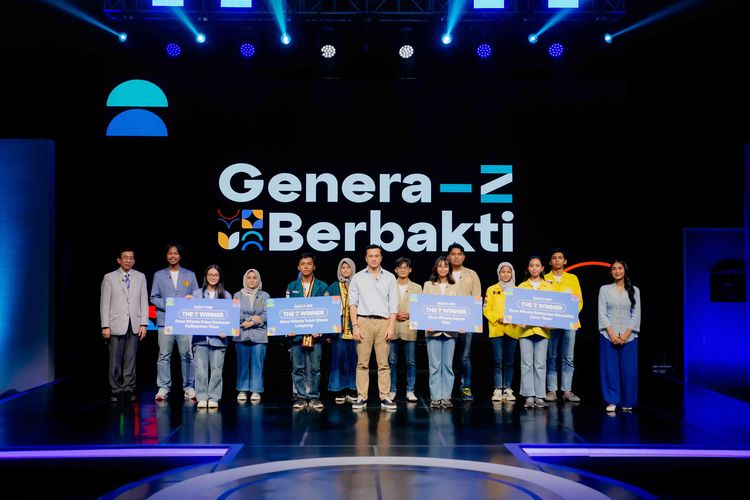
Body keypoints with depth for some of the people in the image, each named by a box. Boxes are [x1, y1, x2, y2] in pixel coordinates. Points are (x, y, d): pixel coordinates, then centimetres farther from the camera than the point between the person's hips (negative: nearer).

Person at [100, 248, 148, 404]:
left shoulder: (140, 277, 11)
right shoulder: (109, 278, 5)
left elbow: (144, 302, 8)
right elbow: (104, 303, 2)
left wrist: (143, 324, 0)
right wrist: (105, 326, -5)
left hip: (134, 326, 2)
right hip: (116, 325, -2)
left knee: (130, 360, 3)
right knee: (115, 361, -1)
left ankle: (129, 390, 9)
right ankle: (116, 391, 8)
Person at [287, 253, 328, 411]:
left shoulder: (322, 287, 7)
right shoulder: (292, 287, 11)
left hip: (315, 332, -1)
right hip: (296, 332, 1)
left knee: (315, 367, 0)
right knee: (298, 367, 3)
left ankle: (314, 397, 8)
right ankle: (301, 397, 10)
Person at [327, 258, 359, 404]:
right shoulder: (333, 287, 8)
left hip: (354, 327, 0)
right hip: (338, 327, 0)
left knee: (353, 358, 1)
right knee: (338, 357, -2)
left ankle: (352, 391, 8)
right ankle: (340, 392, 5)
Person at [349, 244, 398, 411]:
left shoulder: (390, 277, 10)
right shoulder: (358, 277, 9)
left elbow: (393, 304, 7)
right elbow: (353, 303, 5)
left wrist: (391, 326, -2)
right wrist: (355, 326, -4)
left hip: (383, 322, 1)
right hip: (363, 322, 0)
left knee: (384, 363, 0)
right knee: (362, 362, -1)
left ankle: (384, 397, 4)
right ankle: (361, 397, 4)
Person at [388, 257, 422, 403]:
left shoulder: (417, 288, 10)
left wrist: (409, 315, -11)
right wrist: (393, 315, -12)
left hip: (409, 329, 1)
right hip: (392, 328, -1)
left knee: (411, 362, 3)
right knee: (392, 362, 3)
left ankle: (410, 391, 11)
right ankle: (392, 390, 12)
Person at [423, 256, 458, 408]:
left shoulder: (455, 286, 11)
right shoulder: (428, 285, 8)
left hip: (450, 330, 1)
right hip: (433, 329, -1)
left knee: (448, 365, 4)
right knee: (435, 365, 0)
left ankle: (446, 397, 10)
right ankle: (435, 397, 5)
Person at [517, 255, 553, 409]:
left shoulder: (549, 287, 11)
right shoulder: (521, 287, 9)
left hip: (542, 329, 1)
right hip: (525, 329, -1)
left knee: (540, 364, 2)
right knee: (527, 364, -2)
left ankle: (539, 397, 6)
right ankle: (529, 396, 1)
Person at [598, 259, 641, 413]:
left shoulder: (634, 290, 9)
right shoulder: (605, 289, 6)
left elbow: (636, 315, 4)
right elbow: (602, 313, 0)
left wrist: (626, 334, -8)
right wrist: (611, 333, -10)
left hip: (629, 336, 1)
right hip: (608, 335, -1)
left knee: (629, 370, 0)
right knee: (610, 369, -1)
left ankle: (627, 403, 10)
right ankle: (612, 401, 6)